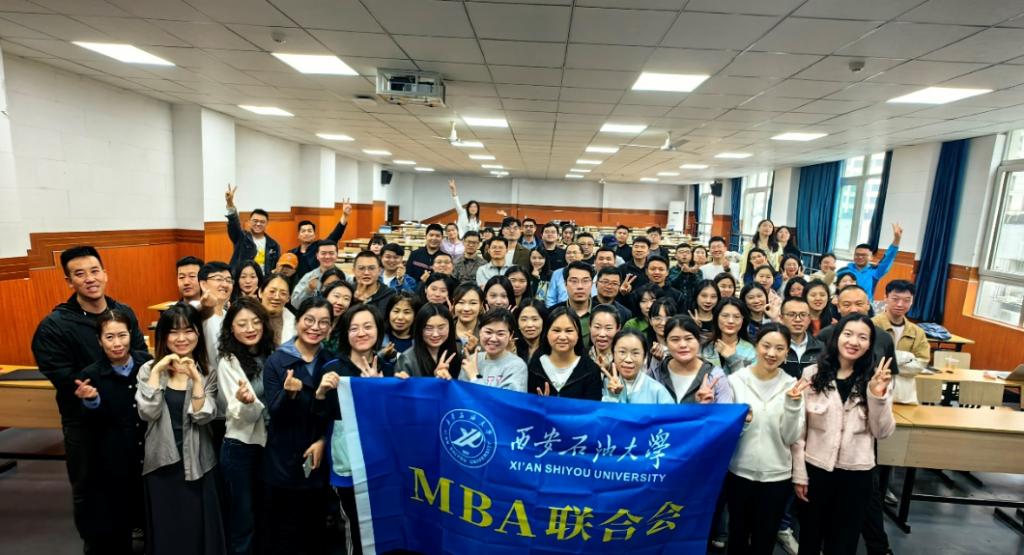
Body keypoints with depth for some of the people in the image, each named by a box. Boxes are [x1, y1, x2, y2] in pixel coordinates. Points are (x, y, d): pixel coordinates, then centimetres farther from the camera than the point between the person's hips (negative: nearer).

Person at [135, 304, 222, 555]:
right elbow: (148, 413, -15)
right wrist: (157, 371, -19)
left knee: (200, 530, 10)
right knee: (166, 532, 14)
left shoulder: (208, 372, -3)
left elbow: (203, 416, -14)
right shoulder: (149, 369, -2)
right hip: (161, 463, 1)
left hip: (197, 464, 0)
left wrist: (196, 378, -23)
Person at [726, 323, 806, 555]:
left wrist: (793, 404, -22)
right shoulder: (735, 380, -10)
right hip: (739, 472, -1)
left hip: (777, 476, 1)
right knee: (738, 534, 18)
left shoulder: (792, 386, -5)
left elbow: (791, 437, -9)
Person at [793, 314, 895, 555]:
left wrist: (877, 395, -19)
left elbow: (883, 432, -5)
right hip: (815, 469, -1)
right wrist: (798, 473, -4)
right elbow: (798, 430, -3)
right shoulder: (812, 374, -6)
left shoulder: (877, 379, -1)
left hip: (857, 474, 1)